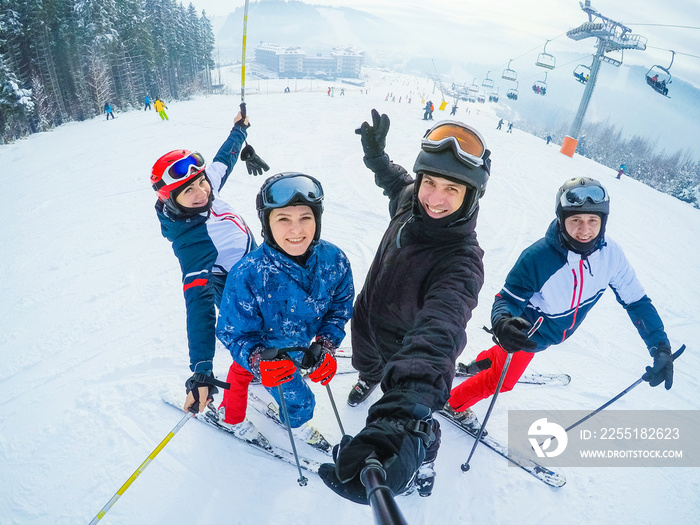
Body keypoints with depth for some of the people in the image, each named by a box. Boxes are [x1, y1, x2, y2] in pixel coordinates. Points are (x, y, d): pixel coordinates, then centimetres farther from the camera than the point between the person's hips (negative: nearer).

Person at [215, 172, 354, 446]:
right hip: (263, 346, -4)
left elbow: (340, 306, -11)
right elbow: (235, 333, -27)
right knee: (298, 400, 12)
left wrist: (325, 345, -21)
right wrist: (259, 361, -44)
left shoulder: (334, 260, -28)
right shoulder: (247, 275, -39)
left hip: (301, 343, 4)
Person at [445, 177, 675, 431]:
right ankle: (454, 403, 38)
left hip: (557, 334, 5)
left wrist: (660, 347, -20)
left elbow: (636, 300, -13)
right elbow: (507, 300, -32)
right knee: (502, 380, 14)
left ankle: (484, 361, 62)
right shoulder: (536, 257, -38)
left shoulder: (610, 253, -25)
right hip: (526, 333, -5)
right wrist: (502, 324, -55)